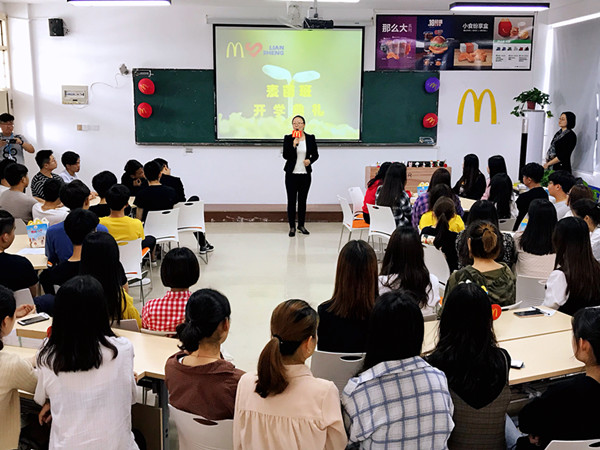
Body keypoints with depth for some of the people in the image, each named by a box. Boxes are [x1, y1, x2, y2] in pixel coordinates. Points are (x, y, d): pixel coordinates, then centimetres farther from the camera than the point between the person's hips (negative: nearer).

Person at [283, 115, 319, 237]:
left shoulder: (310, 138, 3)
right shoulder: (288, 138, -2)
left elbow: (315, 154, 10)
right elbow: (285, 156, -9)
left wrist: (310, 160, -10)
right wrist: (294, 145, -21)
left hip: (305, 174, 2)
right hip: (292, 174, -2)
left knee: (303, 200, 9)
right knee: (291, 200, 0)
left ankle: (301, 225, 22)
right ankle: (292, 227, 9)